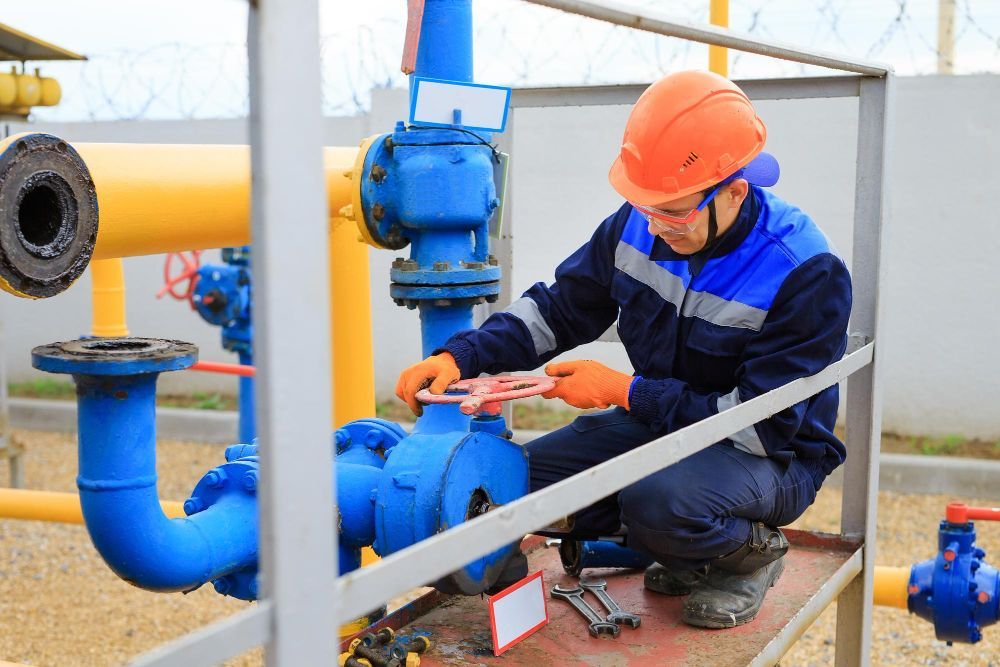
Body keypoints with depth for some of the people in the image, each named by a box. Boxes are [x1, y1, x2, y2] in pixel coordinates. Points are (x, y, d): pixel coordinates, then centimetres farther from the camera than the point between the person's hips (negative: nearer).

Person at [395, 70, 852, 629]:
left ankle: (751, 550, -1)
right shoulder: (639, 225, -8)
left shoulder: (808, 275, -26)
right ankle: (688, 551, 9)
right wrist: (460, 356, -13)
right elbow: (560, 308, 4)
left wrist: (624, 391, -26)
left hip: (773, 455, -7)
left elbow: (766, 422, -26)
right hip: (661, 421, 7)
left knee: (658, 501, -38)